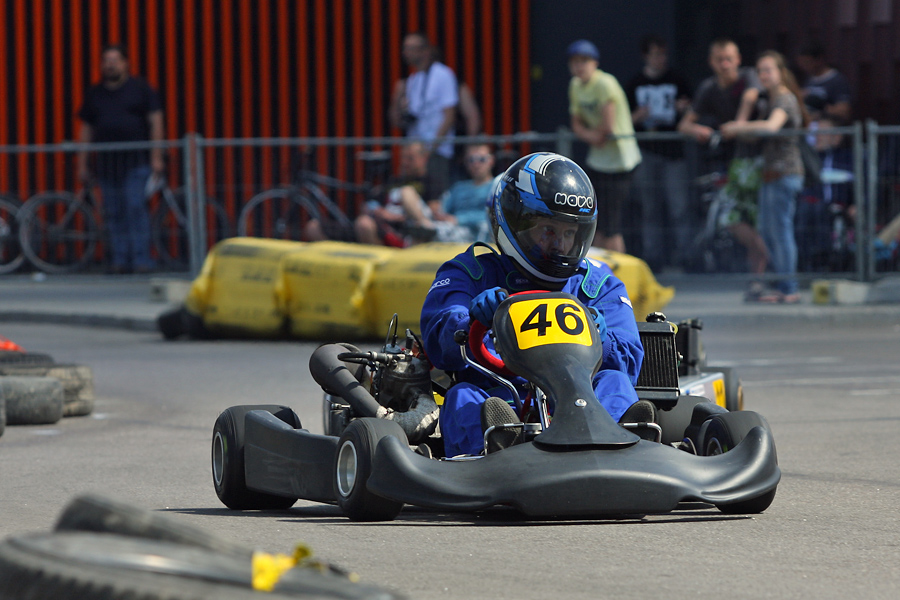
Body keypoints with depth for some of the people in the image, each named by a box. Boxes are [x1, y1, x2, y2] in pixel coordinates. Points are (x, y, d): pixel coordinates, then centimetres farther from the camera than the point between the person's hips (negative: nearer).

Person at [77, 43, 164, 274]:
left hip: (136, 161, -4)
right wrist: (82, 164, 13)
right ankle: (119, 259, 6)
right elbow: (86, 130, 18)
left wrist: (156, 157, -6)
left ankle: (141, 258, -9)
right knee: (114, 213, 2)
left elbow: (156, 122, 1)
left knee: (136, 208, -11)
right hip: (107, 164, 4)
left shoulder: (140, 88, 5)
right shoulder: (95, 94, 15)